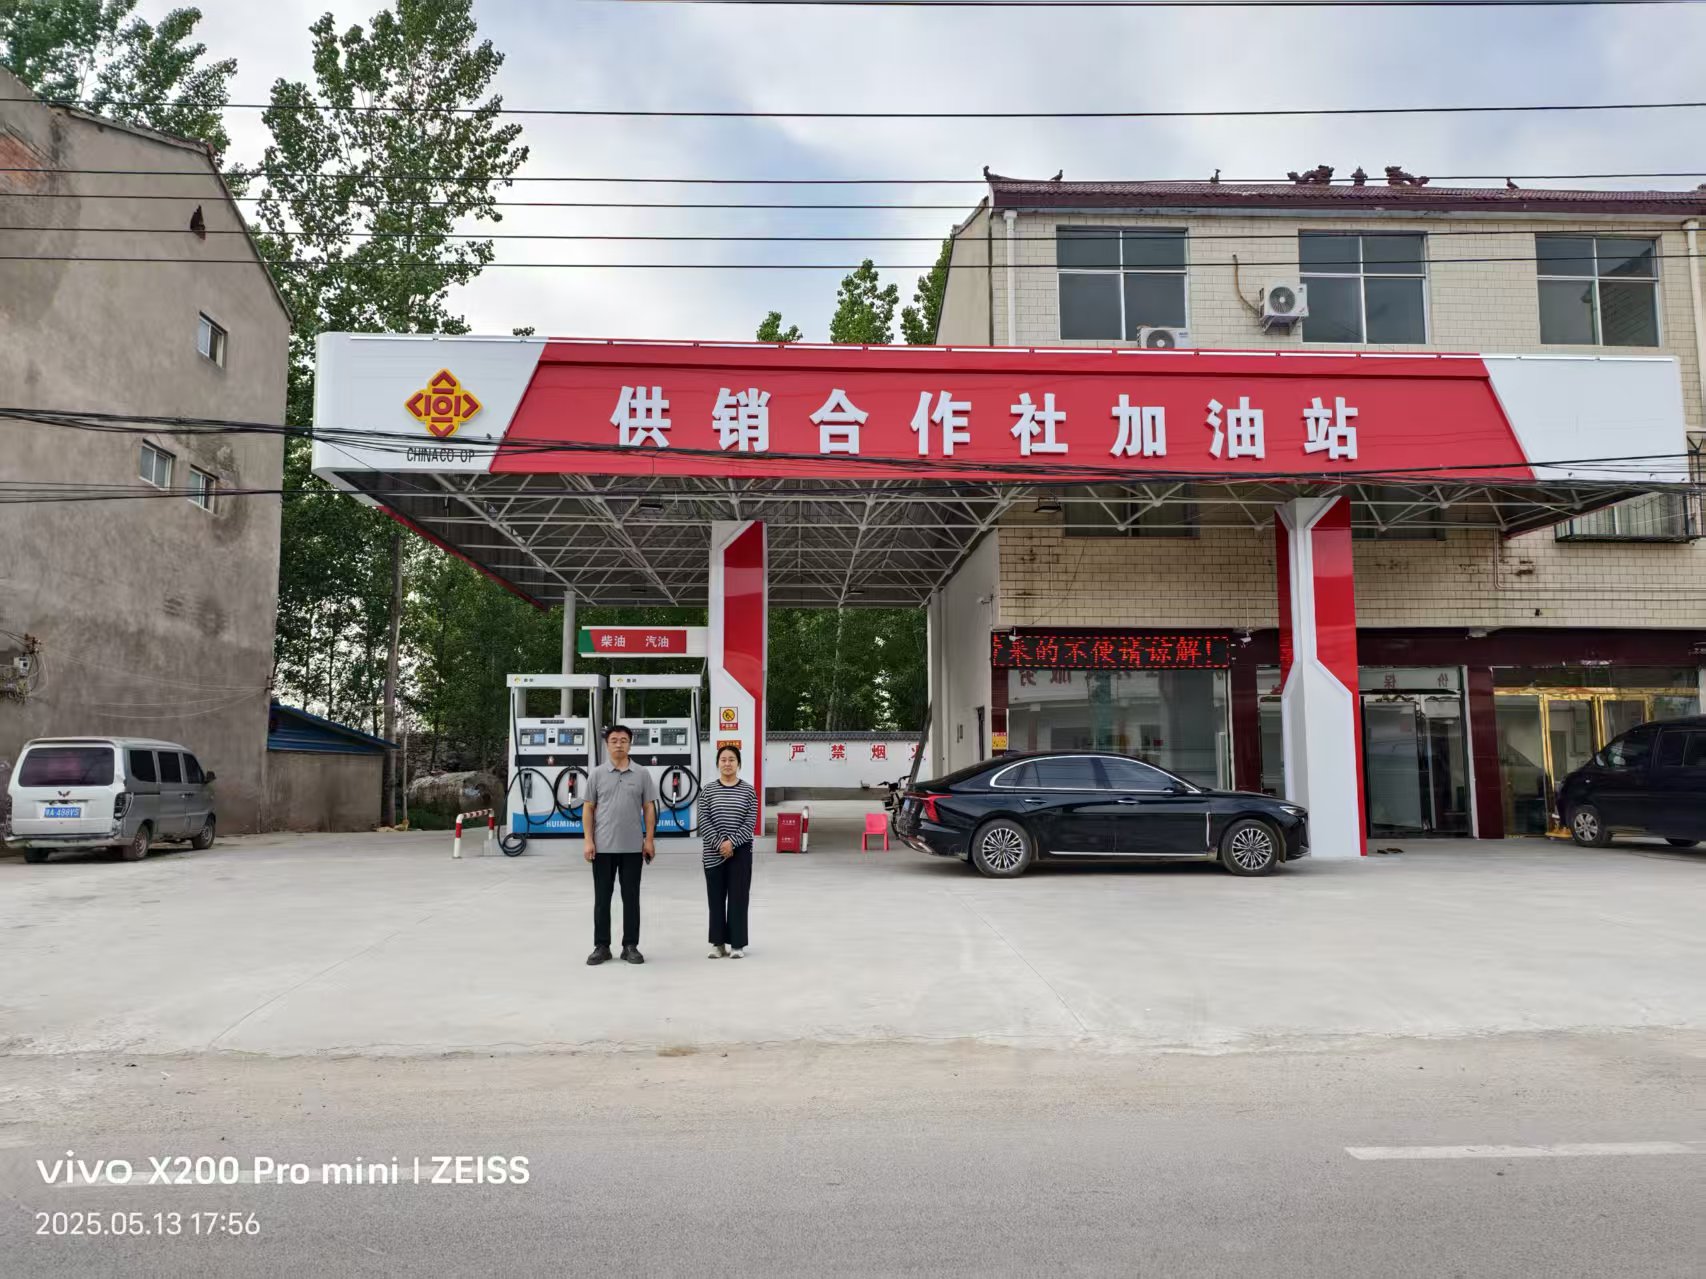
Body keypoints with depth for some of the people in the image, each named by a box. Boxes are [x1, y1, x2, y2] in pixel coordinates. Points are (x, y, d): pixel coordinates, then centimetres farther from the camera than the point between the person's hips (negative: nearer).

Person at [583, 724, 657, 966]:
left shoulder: (642, 774, 4)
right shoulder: (597, 774, 3)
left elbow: (649, 808, 5)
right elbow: (588, 809, 3)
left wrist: (649, 840, -2)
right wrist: (588, 841, -5)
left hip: (633, 847, 0)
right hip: (603, 847, 0)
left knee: (631, 898, 5)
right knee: (602, 898, 5)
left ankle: (630, 946, 13)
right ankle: (601, 946, 14)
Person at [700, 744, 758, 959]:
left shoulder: (748, 791, 2)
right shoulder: (707, 791, 2)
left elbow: (750, 822, -5)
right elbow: (704, 822, -4)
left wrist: (731, 843, -15)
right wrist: (720, 845, -15)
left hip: (740, 852, -1)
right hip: (714, 853, 1)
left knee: (738, 897, 1)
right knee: (716, 898, 6)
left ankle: (737, 944, 8)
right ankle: (718, 943, 15)